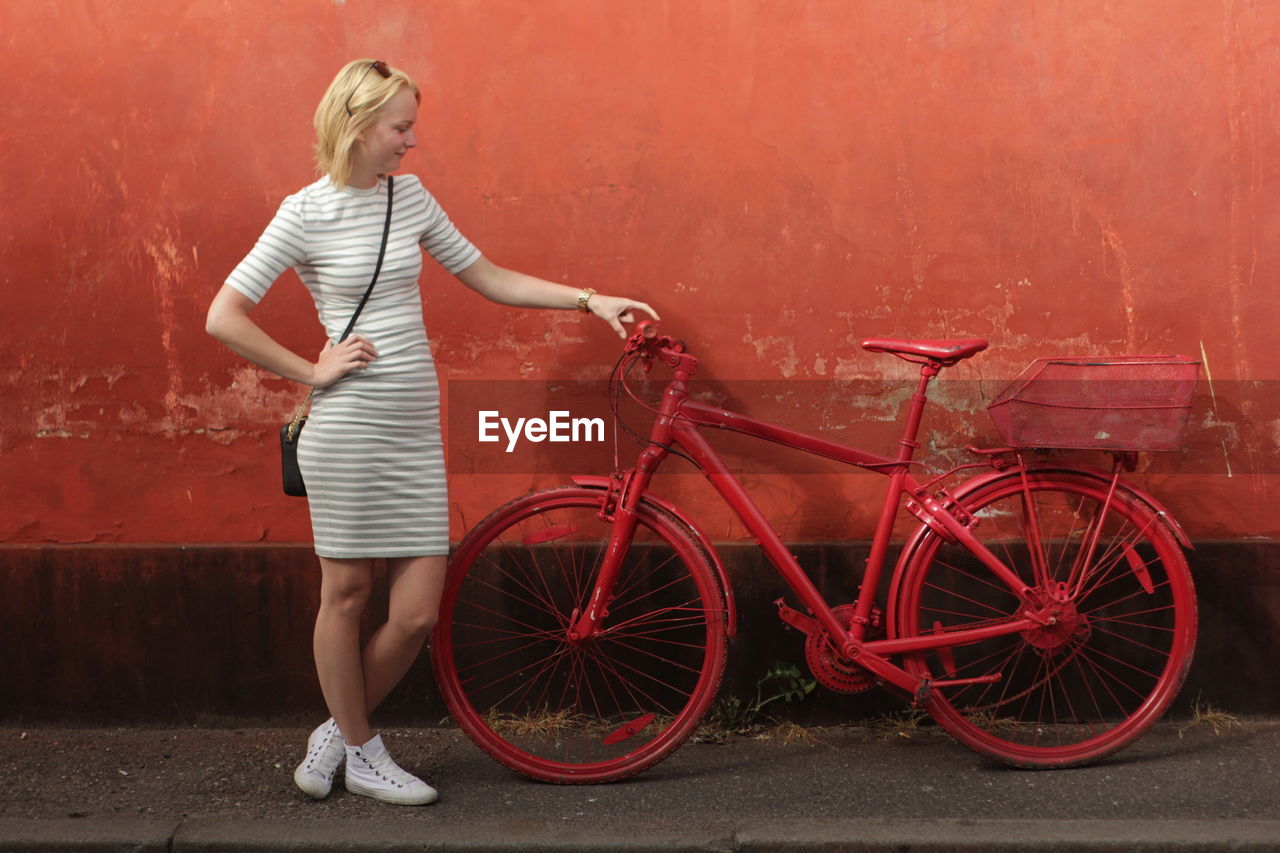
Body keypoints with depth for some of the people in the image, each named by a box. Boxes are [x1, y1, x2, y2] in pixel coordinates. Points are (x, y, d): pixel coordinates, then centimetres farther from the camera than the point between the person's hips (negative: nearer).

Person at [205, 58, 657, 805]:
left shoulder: (410, 197, 9)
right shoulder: (307, 212, -6)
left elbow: (489, 279, 15)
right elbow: (224, 317, -8)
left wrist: (591, 301, 9)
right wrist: (312, 371, -8)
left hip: (415, 426, 5)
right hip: (346, 426, -5)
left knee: (418, 611, 2)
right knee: (347, 592, 6)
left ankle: (341, 728, 24)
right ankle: (360, 750, 23)